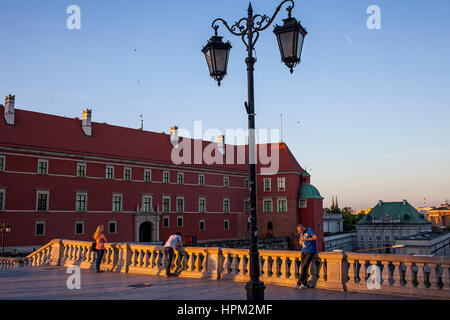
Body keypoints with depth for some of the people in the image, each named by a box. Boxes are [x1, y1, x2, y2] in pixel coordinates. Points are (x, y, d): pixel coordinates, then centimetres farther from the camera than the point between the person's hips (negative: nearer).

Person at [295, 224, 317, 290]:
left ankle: (299, 283, -5)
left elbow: (315, 238, -19)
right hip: (303, 252, 6)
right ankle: (304, 284, 7)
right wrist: (301, 236, -3)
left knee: (304, 267, -12)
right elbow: (300, 244, 10)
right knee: (303, 268, 1)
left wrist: (306, 239, -25)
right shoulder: (301, 234, 14)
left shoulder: (310, 230, -4)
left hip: (310, 252, -6)